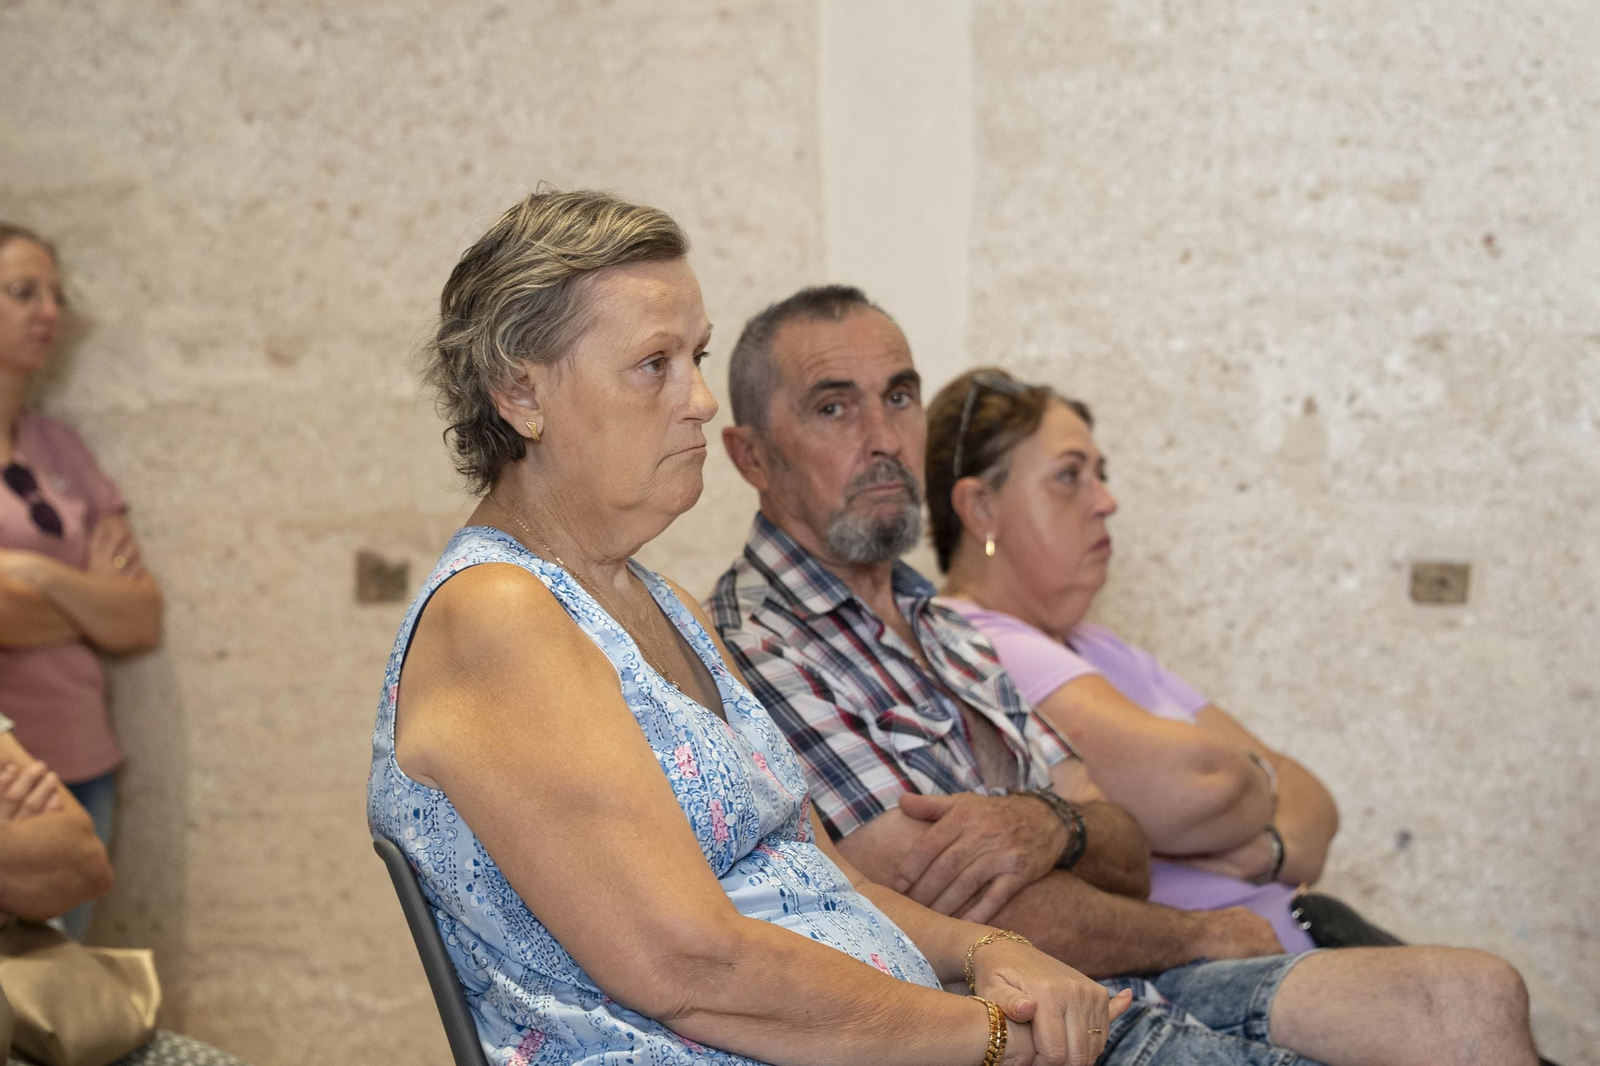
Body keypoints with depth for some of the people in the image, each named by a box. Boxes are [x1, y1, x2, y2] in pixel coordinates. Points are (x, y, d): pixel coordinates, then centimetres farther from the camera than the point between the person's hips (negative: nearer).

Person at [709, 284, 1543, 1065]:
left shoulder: (946, 632, 17)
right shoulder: (753, 654, -12)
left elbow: (1128, 853, 12)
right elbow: (985, 925, -16)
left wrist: (1052, 826, -12)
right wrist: (1207, 932, -1)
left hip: (1129, 983, 8)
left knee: (1471, 998, -12)